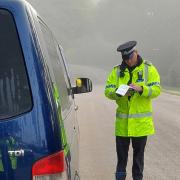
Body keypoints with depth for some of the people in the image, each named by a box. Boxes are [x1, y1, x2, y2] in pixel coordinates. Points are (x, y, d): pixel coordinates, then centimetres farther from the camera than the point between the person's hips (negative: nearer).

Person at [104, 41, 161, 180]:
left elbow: (156, 90, -8)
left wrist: (141, 89, -25)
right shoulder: (117, 71, 6)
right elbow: (108, 91, 0)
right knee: (121, 151, 5)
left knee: (139, 152, 7)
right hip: (122, 120, 1)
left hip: (141, 121, -1)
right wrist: (118, 93, -21)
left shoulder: (149, 69, 1)